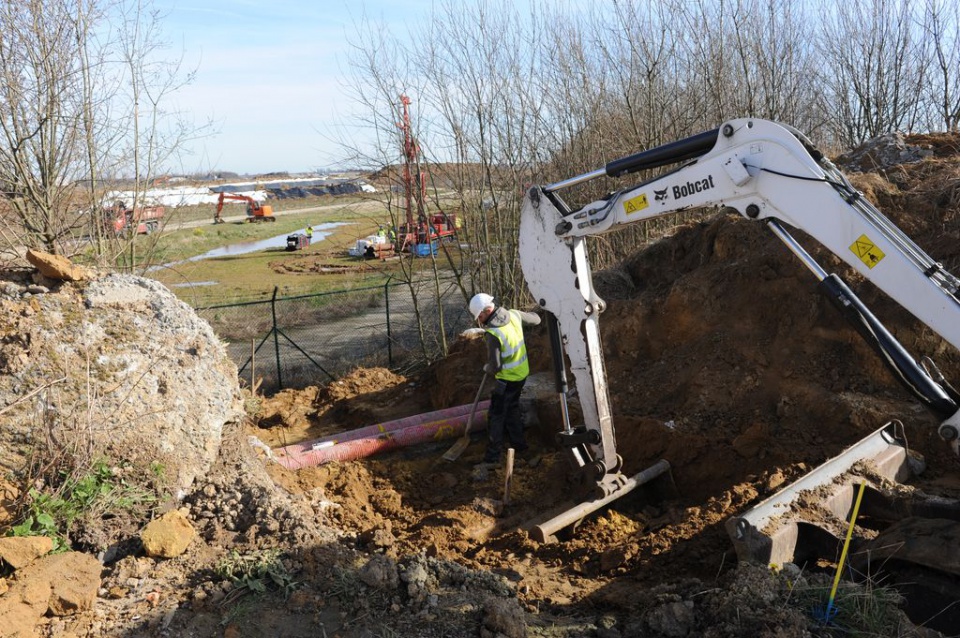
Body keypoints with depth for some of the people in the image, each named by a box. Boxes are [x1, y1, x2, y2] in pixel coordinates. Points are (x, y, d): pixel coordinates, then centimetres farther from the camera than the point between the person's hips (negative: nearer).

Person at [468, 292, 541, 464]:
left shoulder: (492, 334, -30)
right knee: (512, 408, 25)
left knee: (496, 416, 5)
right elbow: (536, 320, 9)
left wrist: (485, 368, -4)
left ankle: (493, 456, 13)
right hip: (522, 373, 8)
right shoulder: (513, 315, -10)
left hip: (507, 379, -8)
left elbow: (494, 367, -25)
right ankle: (518, 444, 37)